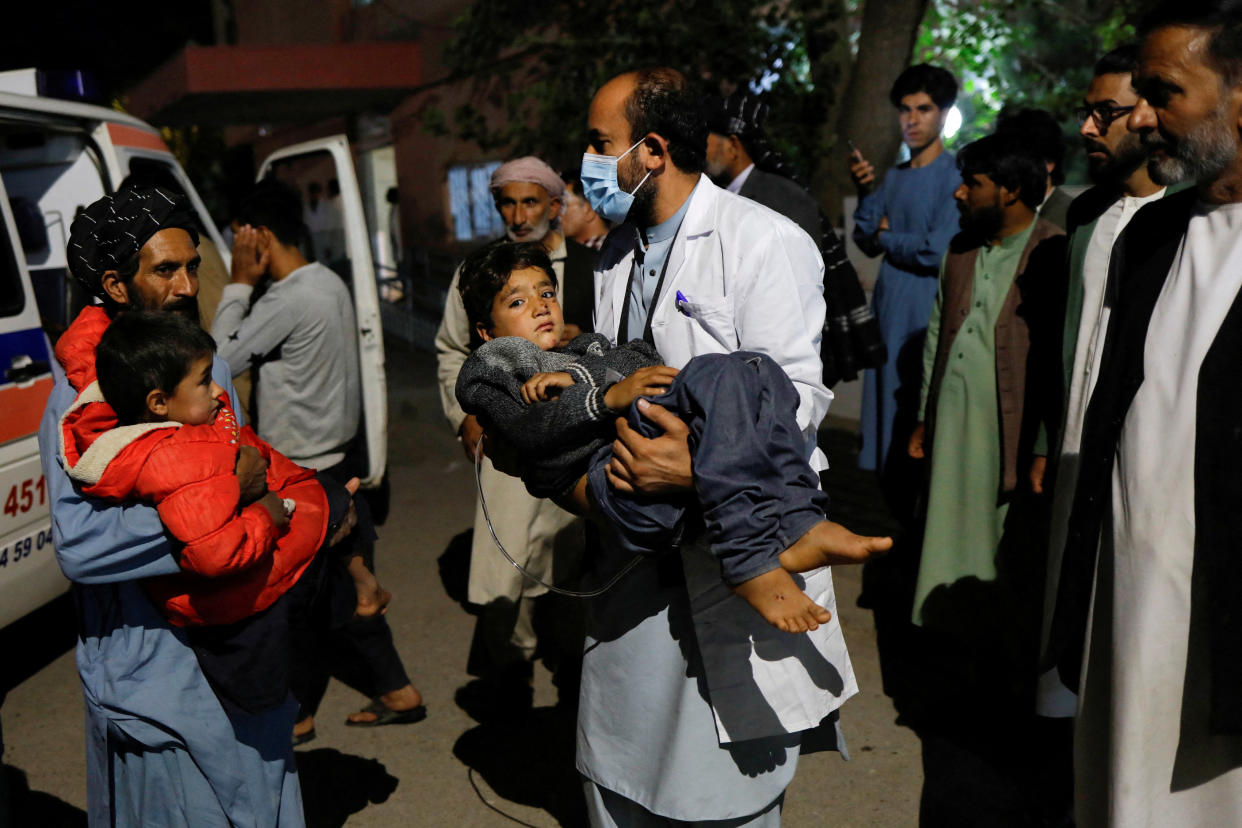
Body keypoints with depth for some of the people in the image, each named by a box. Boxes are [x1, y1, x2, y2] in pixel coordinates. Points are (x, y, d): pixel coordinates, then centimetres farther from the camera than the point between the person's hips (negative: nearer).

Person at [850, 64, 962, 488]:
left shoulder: (954, 176, -8)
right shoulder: (895, 177, 14)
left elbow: (937, 250, -17)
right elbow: (867, 242, 9)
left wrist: (887, 236, -1)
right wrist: (866, 192, -6)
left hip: (925, 317, -7)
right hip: (887, 310, 7)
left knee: (920, 422, -3)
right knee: (888, 412, 11)